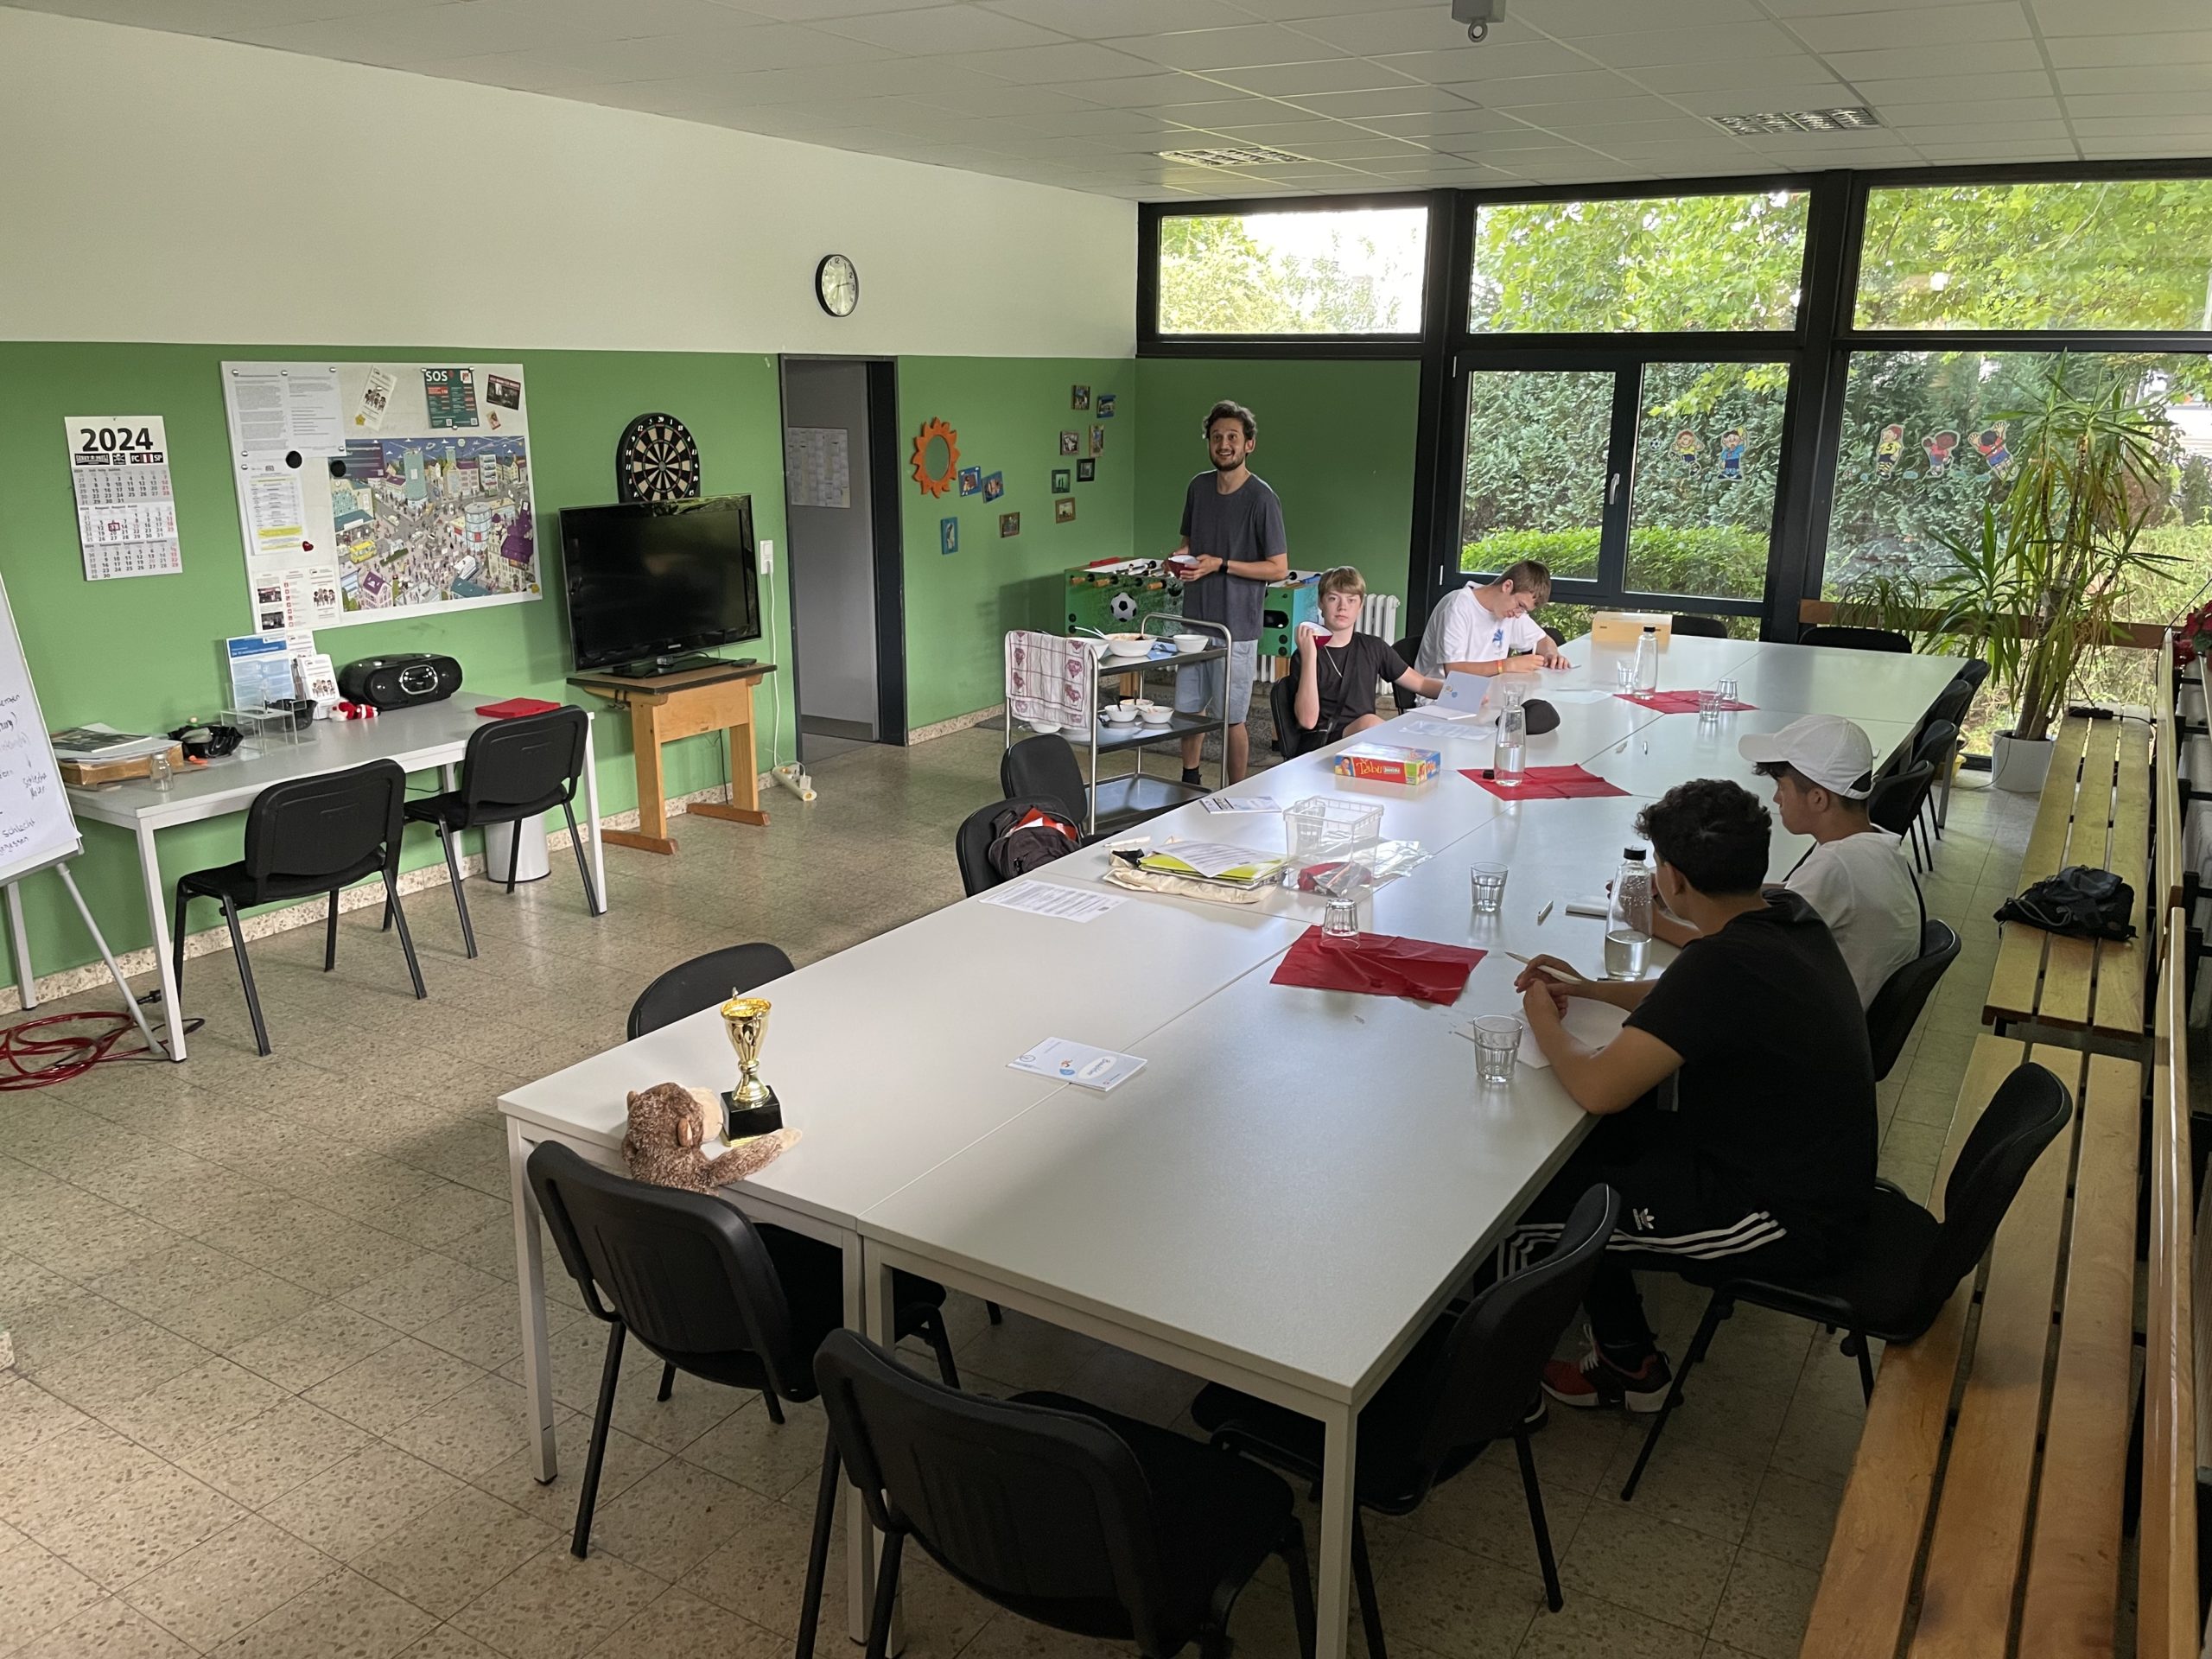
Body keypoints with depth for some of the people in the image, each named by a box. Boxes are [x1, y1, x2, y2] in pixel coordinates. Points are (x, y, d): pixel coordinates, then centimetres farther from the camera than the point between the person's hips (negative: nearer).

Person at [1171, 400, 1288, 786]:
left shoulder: (1261, 498, -12)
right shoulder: (1199, 487, 6)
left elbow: (1278, 568, -12)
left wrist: (1220, 565, -18)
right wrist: (1180, 556, -2)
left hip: (1236, 627, -6)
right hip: (1195, 619, 6)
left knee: (1231, 718, 2)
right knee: (1188, 709, 15)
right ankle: (1189, 783, 34)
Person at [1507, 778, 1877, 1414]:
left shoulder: (1724, 963, -30)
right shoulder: (1787, 914, -1)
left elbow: (1597, 1087, -27)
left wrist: (1545, 1022, -7)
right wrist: (1591, 989, 14)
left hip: (1786, 1220, -10)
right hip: (1816, 1175, 10)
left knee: (1527, 1211, -7)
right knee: (1604, 1133, 19)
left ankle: (1629, 1364, 18)